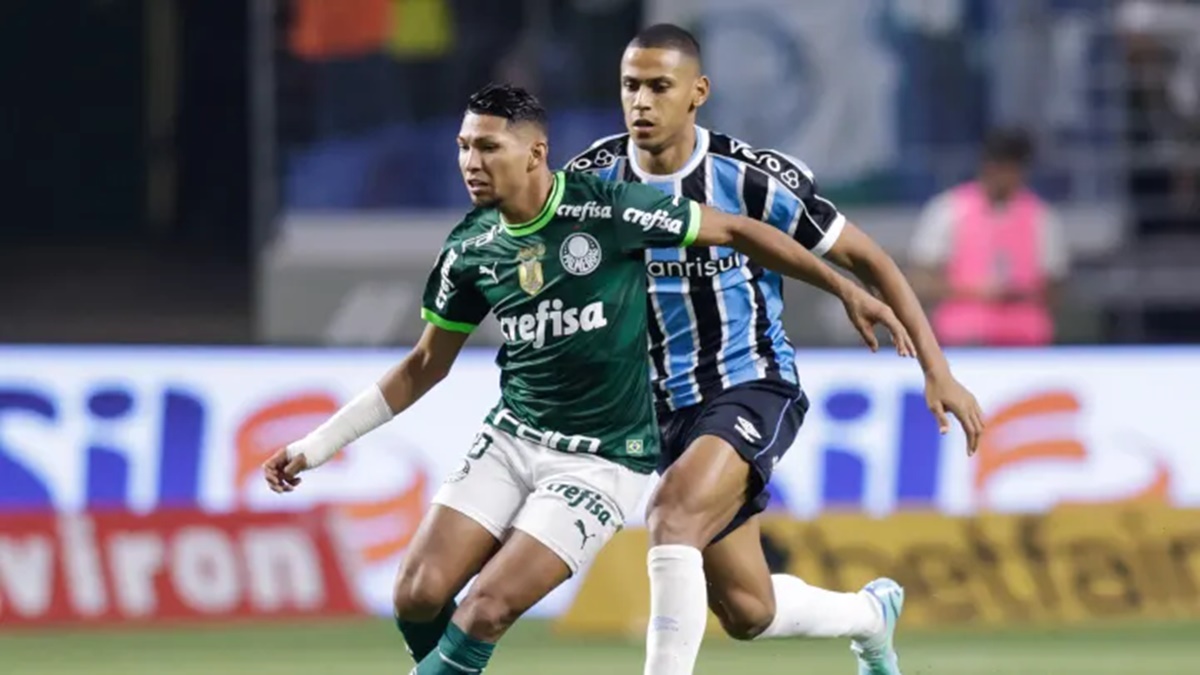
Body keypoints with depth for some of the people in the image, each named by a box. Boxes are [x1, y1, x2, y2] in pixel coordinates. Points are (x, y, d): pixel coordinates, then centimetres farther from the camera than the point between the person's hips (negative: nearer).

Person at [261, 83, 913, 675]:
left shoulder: (609, 209, -15)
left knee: (486, 609, -19)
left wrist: (847, 290, -4)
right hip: (510, 438, 5)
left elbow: (736, 231, -4)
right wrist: (315, 447, 11)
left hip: (601, 460, -5)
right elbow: (424, 367, 13)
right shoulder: (469, 250, 0)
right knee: (418, 596, -11)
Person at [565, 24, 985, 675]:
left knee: (672, 513, -34)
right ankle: (871, 614, 42)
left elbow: (865, 258, -5)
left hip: (753, 390, -5)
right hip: (666, 406, 5)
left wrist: (936, 371, -8)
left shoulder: (752, 179, -15)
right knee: (748, 611, 9)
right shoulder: (594, 177, -6)